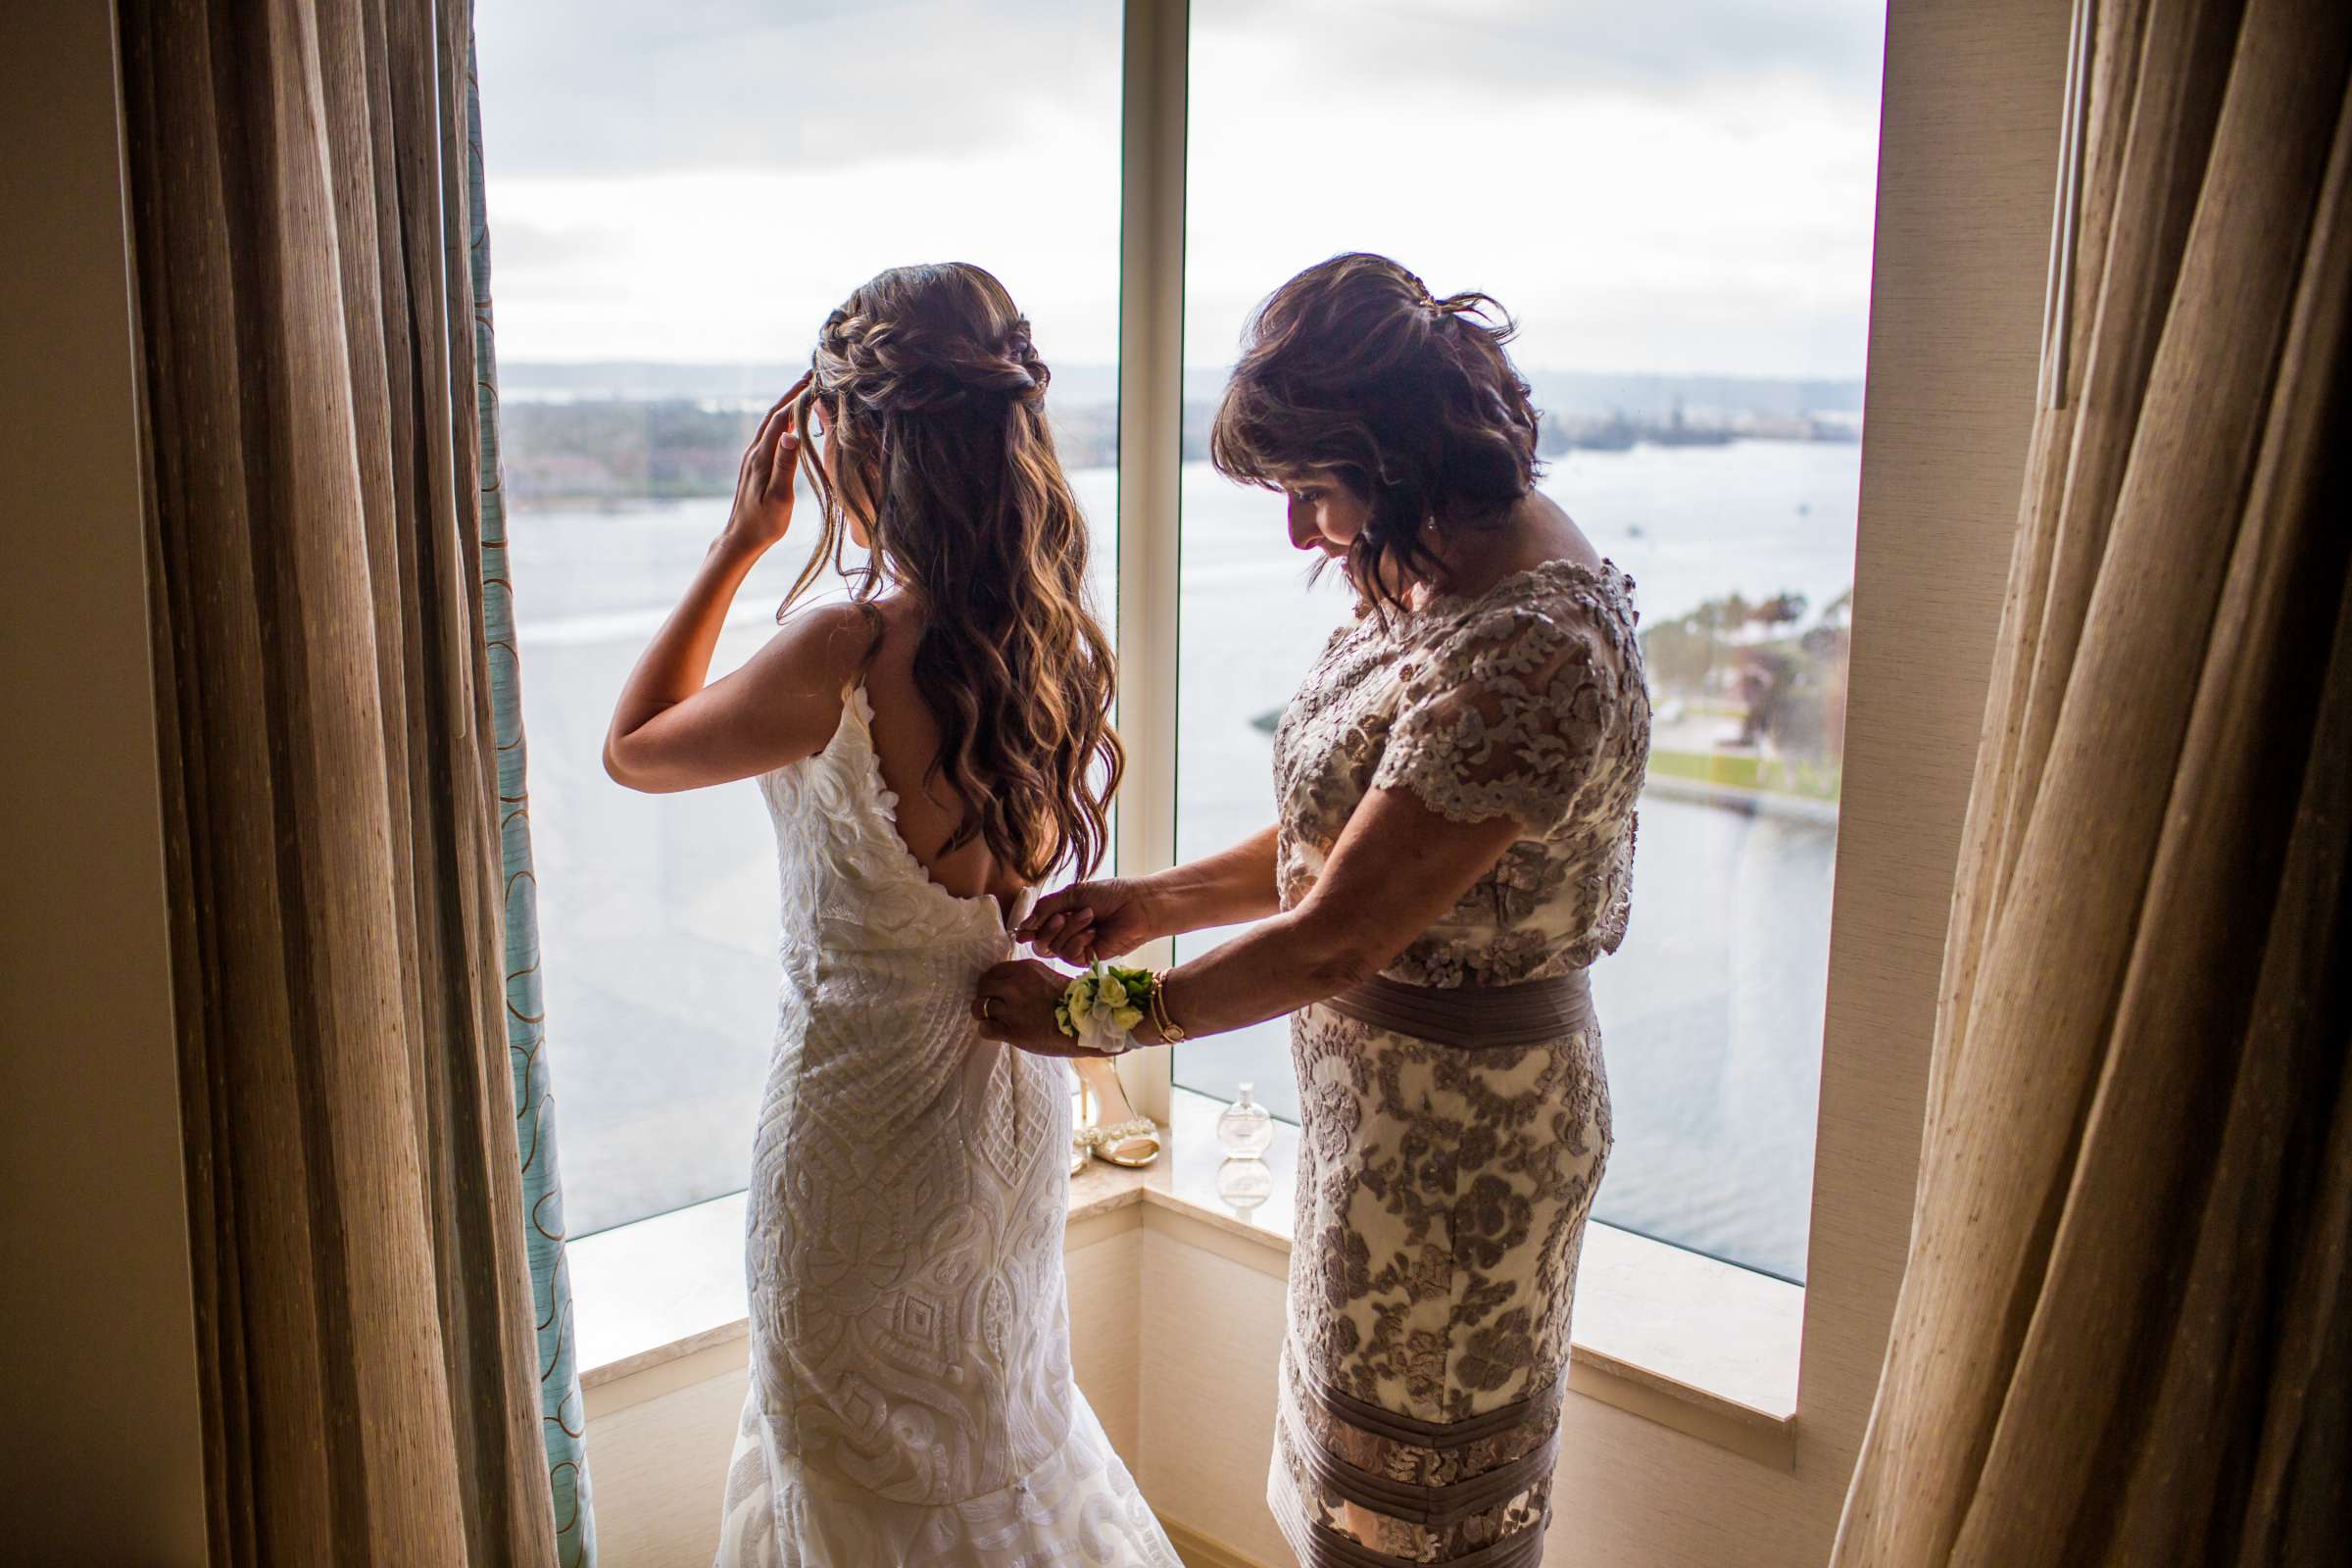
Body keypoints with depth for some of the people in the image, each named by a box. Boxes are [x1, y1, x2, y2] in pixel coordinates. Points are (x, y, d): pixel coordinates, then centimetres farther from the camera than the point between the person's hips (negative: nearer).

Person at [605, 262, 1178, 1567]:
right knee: (995, 1427, 30)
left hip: (863, 1118, -7)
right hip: (1011, 1102, 7)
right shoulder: (1056, 638, -9)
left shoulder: (847, 653, -28)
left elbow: (632, 750, -11)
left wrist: (739, 542, -7)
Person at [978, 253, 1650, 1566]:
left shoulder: (1528, 651, -30)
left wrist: (1095, 1017, -15)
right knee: (1361, 1448, 26)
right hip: (1396, 1096, 9)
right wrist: (1159, 901, 1)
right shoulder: (1448, 570, 1)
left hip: (1455, 1124, -9)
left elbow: (1334, 942, -27)